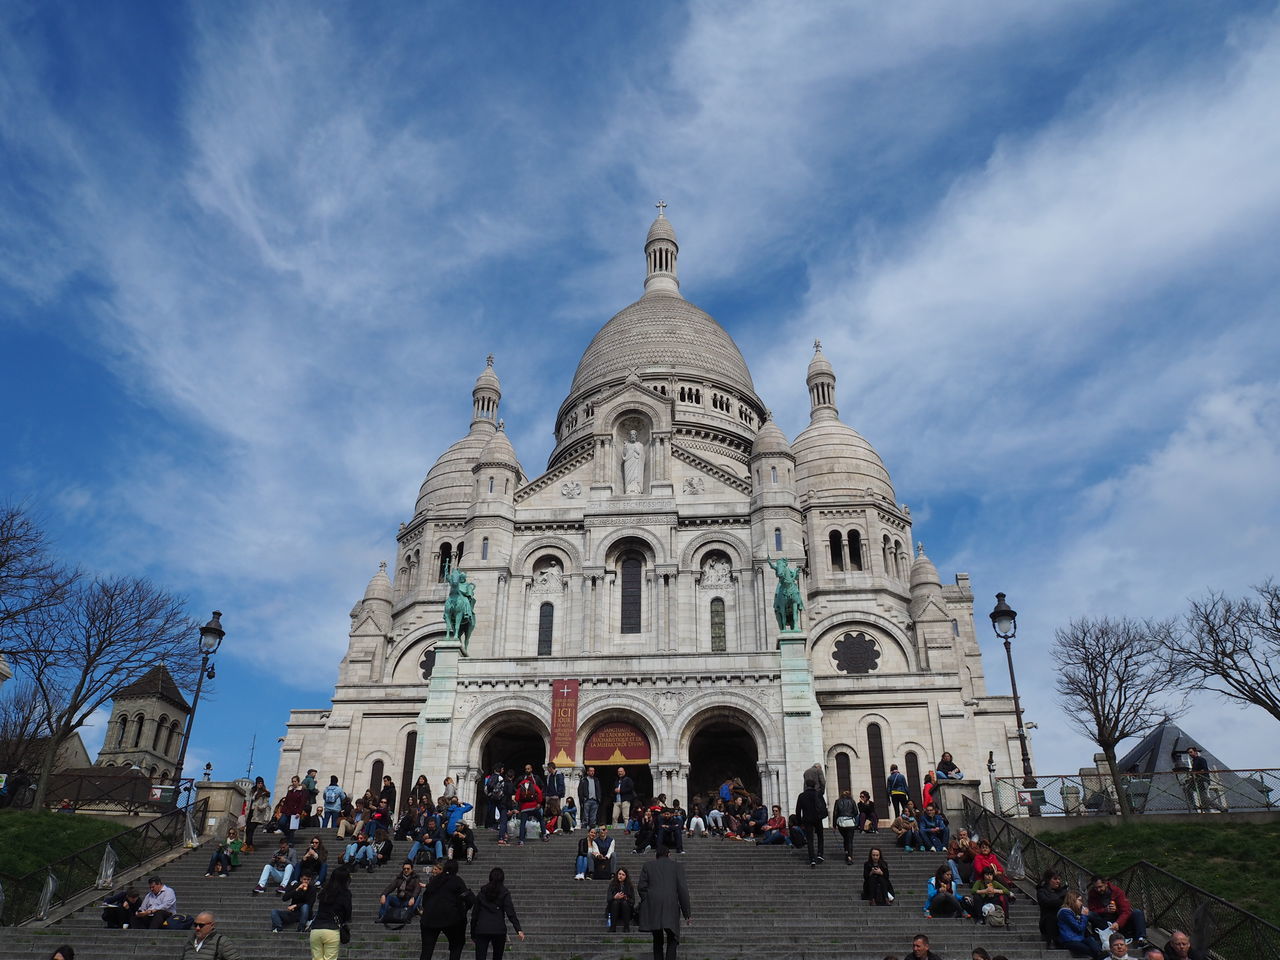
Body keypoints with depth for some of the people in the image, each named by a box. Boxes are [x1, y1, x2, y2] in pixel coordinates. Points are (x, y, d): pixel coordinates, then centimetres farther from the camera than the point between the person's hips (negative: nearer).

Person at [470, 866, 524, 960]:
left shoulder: (482, 893, 9)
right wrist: (518, 930, -14)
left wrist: (473, 933, 18)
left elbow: (474, 914, 11)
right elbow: (510, 913, -10)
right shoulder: (504, 893, 0)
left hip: (481, 929, 1)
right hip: (499, 930, -1)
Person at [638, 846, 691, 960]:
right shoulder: (677, 866, 10)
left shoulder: (648, 866, 14)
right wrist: (687, 913, 6)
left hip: (652, 907, 2)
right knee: (672, 940, 4)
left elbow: (642, 887, 5)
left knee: (657, 940, 15)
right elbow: (683, 890, 4)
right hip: (671, 907, -2)